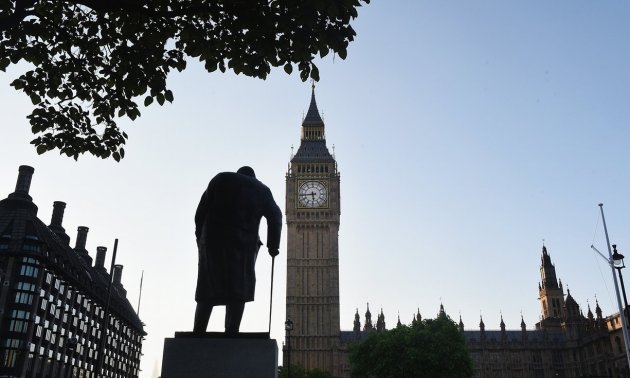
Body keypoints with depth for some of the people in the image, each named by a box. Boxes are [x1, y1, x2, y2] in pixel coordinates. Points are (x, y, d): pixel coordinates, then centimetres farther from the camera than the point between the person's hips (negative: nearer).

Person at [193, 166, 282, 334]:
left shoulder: (220, 179, 18)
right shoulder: (262, 189, 18)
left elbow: (201, 211, 10)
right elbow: (275, 216, 9)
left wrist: (200, 236, 13)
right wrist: (273, 245, 13)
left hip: (212, 240, 1)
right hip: (244, 243, -1)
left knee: (207, 289, 6)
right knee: (237, 291, 2)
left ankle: (198, 332, 2)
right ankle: (231, 332, -9)